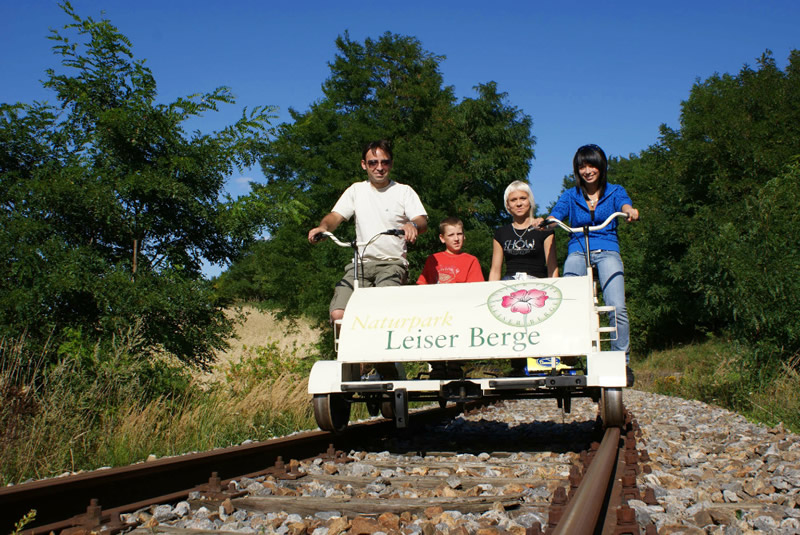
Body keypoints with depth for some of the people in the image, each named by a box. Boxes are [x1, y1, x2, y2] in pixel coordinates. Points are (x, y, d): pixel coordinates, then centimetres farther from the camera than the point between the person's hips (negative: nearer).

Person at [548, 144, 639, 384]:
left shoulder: (615, 191, 12)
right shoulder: (570, 195, 14)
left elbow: (624, 204, -9)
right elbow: (555, 215, -2)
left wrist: (630, 211, -35)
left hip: (607, 250, -1)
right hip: (577, 251, 1)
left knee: (617, 308, -18)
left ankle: (622, 362, -4)